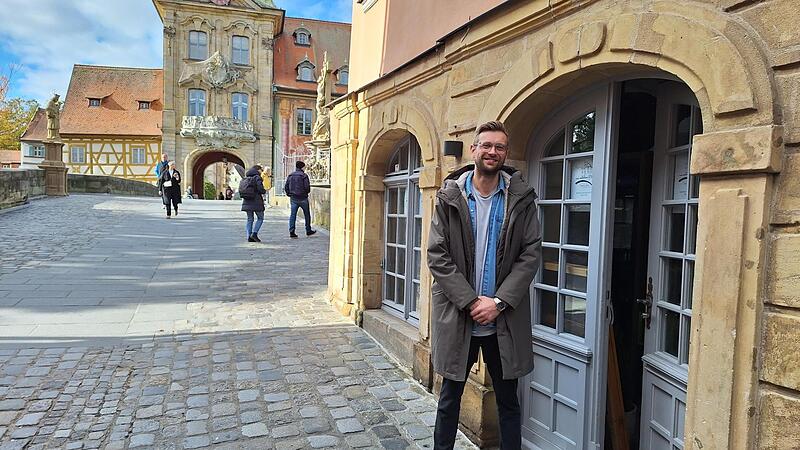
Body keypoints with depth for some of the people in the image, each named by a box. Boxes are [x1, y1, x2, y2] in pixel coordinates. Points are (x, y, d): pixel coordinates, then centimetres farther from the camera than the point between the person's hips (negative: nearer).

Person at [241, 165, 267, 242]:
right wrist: (265, 191, 3)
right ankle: (254, 233, -6)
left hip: (247, 201, 6)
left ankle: (249, 236, 4)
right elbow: (260, 189, -17)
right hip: (256, 201, -6)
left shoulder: (246, 177, 12)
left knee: (249, 219, 10)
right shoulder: (257, 177, -8)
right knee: (260, 218, 7)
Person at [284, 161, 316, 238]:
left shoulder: (290, 175, 7)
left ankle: (291, 232, -2)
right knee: (307, 214, 12)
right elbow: (307, 187, -15)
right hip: (303, 198, -4)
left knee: (293, 215, 4)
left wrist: (289, 194, 17)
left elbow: (286, 187, 7)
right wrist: (307, 192, 4)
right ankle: (308, 231, 21)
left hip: (293, 198, 4)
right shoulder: (304, 176, -10)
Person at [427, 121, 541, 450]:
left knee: (508, 401, 15)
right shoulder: (449, 197, -2)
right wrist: (471, 301, -13)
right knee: (449, 398, 14)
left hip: (504, 320, 1)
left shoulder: (521, 198, 0)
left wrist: (498, 302, -13)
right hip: (457, 316, 0)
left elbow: (531, 254, -4)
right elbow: (437, 255, -6)